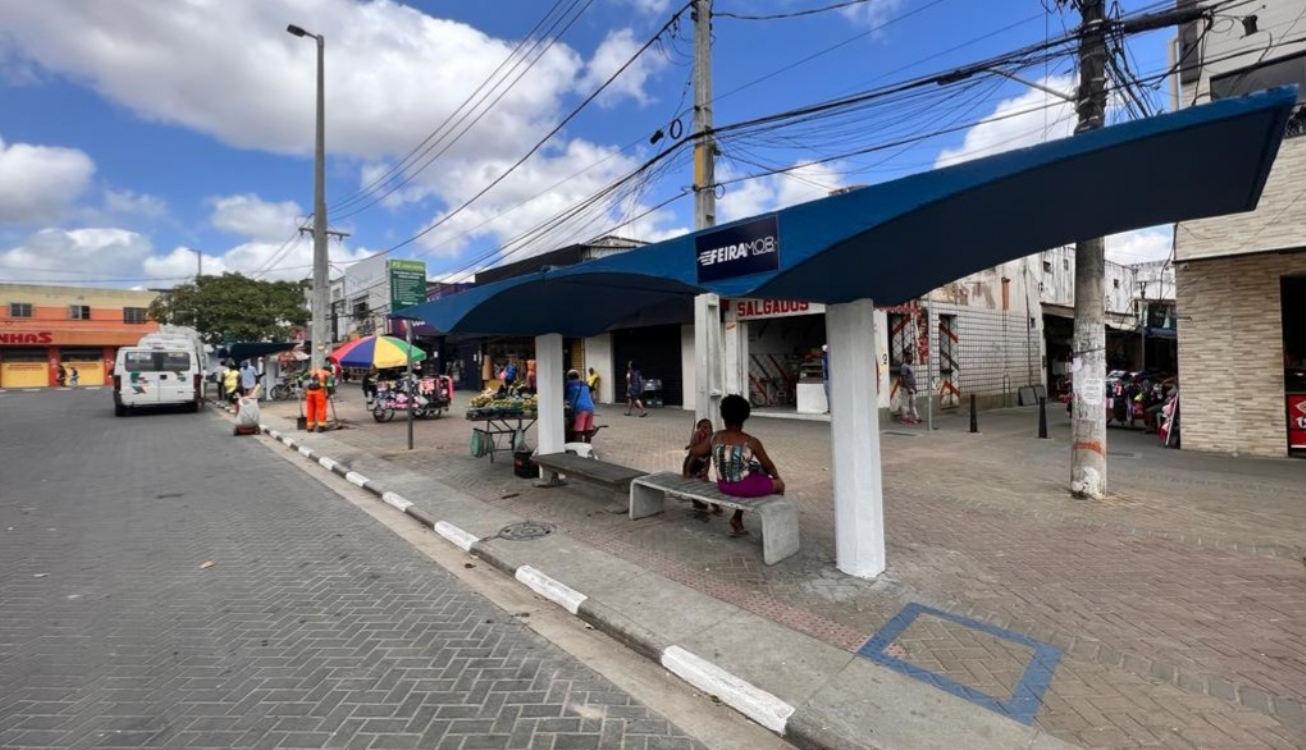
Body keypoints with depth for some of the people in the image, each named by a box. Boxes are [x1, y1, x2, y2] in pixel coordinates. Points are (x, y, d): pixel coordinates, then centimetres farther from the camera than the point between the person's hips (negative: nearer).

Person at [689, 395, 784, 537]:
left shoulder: (714, 438, -7)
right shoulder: (751, 442, -16)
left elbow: (693, 451, 8)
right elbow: (768, 466, -3)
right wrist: (777, 477, 17)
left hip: (723, 486, 5)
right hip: (745, 486, -5)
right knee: (779, 485, 22)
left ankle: (737, 520, 36)